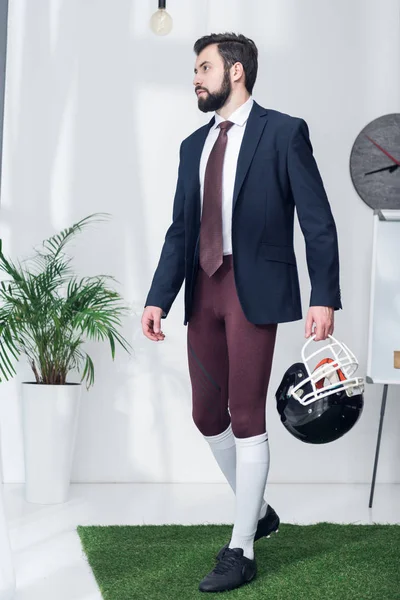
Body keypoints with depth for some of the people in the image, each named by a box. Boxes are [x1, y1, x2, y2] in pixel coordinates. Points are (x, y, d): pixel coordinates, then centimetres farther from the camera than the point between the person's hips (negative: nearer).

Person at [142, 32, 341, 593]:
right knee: (207, 415, 11)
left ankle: (240, 551, 6)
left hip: (254, 288, -7)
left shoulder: (284, 132, -2)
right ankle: (257, 511, 33)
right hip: (204, 289, 7)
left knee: (247, 417, -4)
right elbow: (180, 230, 14)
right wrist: (158, 299, 5)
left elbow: (318, 221, -6)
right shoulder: (194, 145, 16)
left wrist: (324, 298, -13)